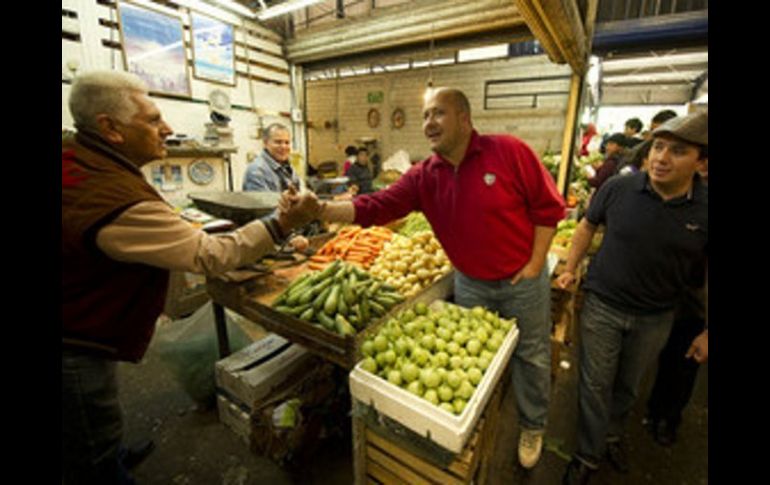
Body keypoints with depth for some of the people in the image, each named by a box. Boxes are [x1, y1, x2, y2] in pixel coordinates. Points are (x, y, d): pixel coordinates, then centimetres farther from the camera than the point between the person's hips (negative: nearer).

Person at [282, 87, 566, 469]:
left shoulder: (508, 151, -17)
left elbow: (548, 205, -10)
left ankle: (532, 426, 46)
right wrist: (321, 209, -28)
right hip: (470, 284, 3)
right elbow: (375, 207, -16)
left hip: (523, 280, -2)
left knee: (531, 356, 17)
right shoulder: (423, 176, -8)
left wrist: (535, 263, -12)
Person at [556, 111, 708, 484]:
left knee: (628, 386, 23)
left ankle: (610, 432, 51)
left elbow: (707, 272, -2)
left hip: (655, 318, 2)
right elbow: (587, 226, 3)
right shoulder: (618, 188, -13)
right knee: (595, 386, 11)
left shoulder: (703, 210, -12)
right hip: (602, 306, -1)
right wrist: (570, 269, 1)